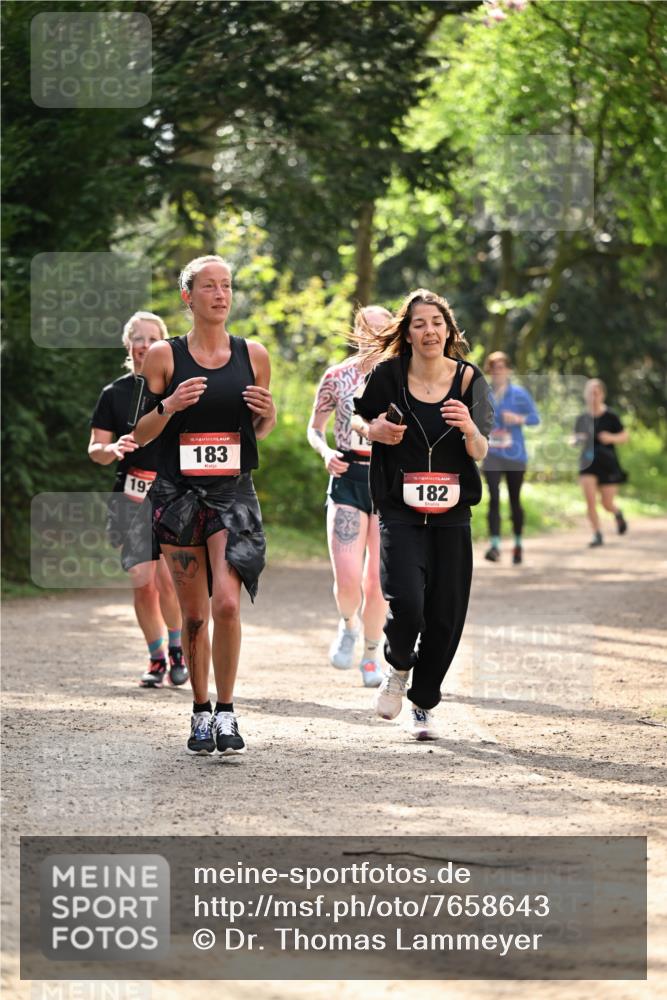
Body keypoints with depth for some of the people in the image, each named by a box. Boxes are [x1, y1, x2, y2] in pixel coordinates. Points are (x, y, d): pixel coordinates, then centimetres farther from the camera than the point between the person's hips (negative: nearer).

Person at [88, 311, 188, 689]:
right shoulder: (114, 394, 6)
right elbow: (95, 449, 6)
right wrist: (113, 450, -15)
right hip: (131, 498, 2)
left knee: (168, 578, -14)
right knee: (143, 583, -1)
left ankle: (177, 648, 8)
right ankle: (157, 659, 14)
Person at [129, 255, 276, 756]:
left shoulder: (253, 355, 6)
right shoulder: (164, 356, 1)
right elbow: (140, 434, 4)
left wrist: (267, 414, -4)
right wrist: (168, 406, -14)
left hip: (234, 493, 0)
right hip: (178, 492, 0)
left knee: (227, 603, -17)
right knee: (193, 613, 5)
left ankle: (227, 711, -4)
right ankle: (201, 713, 20)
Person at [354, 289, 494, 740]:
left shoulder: (468, 379, 1)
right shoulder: (388, 374, -2)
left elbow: (481, 453, -2)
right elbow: (361, 421, 15)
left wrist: (469, 427, -23)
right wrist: (375, 431, -8)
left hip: (451, 513, 2)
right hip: (401, 511, -2)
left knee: (445, 615, 3)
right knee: (406, 604, -18)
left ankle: (425, 703, 24)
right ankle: (399, 667, 16)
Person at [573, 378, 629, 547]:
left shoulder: (610, 417, -8)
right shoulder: (582, 418, 1)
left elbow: (624, 436, 0)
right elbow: (575, 439, 14)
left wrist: (611, 438, -19)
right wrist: (577, 440, -10)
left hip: (608, 464, -2)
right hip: (588, 463, 2)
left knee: (607, 504, 4)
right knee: (590, 500, -14)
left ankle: (618, 514, 40)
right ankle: (597, 535, -1)